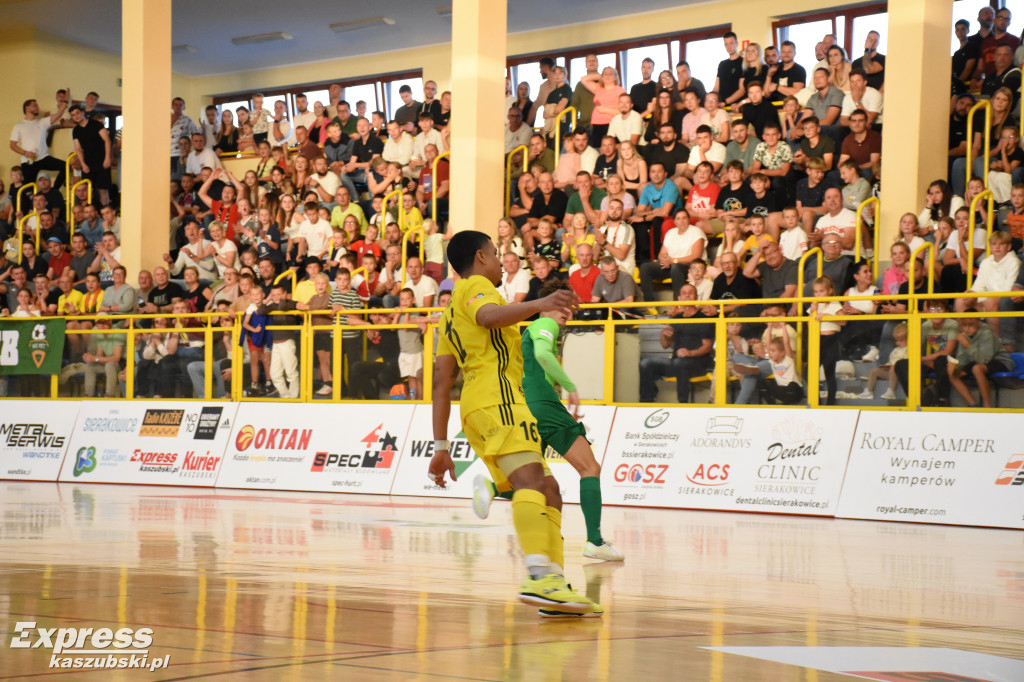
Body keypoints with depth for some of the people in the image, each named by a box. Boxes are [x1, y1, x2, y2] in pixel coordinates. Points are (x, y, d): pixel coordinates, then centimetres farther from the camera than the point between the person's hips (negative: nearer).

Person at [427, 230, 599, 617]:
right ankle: (540, 574, -46)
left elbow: (442, 383, 25)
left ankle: (555, 583, 1)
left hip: (476, 409, 10)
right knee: (531, 479, -27)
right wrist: (537, 305, -34)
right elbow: (488, 315, -20)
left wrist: (441, 446, 22)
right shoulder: (475, 285, 7)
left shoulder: (452, 311, 31)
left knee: (548, 491, 8)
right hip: (497, 397, -10)